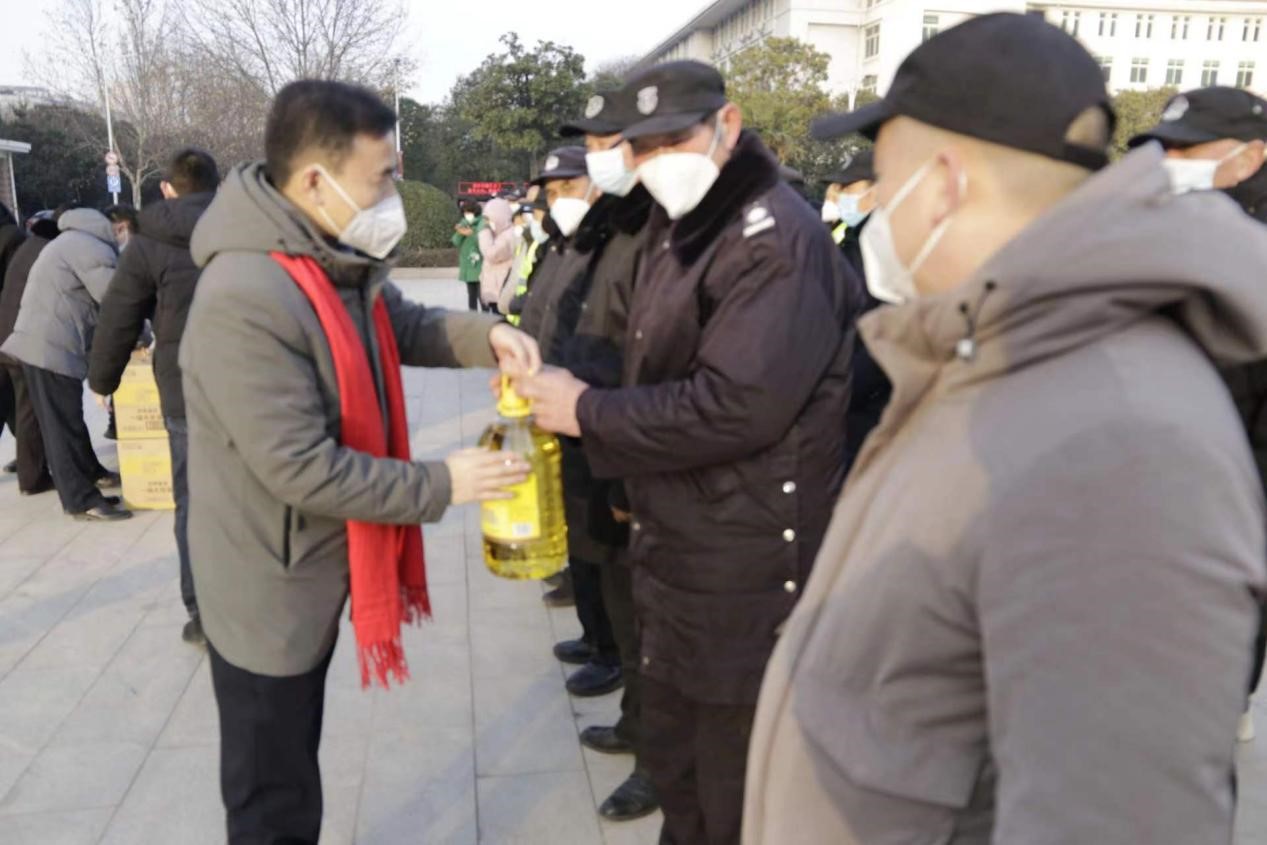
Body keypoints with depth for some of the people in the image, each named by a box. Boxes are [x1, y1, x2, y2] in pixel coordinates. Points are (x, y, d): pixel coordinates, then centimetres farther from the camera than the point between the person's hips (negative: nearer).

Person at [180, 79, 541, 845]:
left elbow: (405, 326, 13)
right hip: (270, 590, -9)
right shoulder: (245, 299, -31)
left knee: (295, 768, 29)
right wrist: (439, 485, -22)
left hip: (319, 570, 9)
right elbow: (301, 468, -30)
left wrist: (487, 335, -7)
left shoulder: (341, 259, -1)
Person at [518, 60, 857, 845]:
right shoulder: (681, 228, 13)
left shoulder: (777, 238, -19)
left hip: (746, 570, -9)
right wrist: (640, 484, 11)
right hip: (680, 551, 9)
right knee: (675, 760, 25)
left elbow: (735, 405, -28)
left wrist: (587, 411, -18)